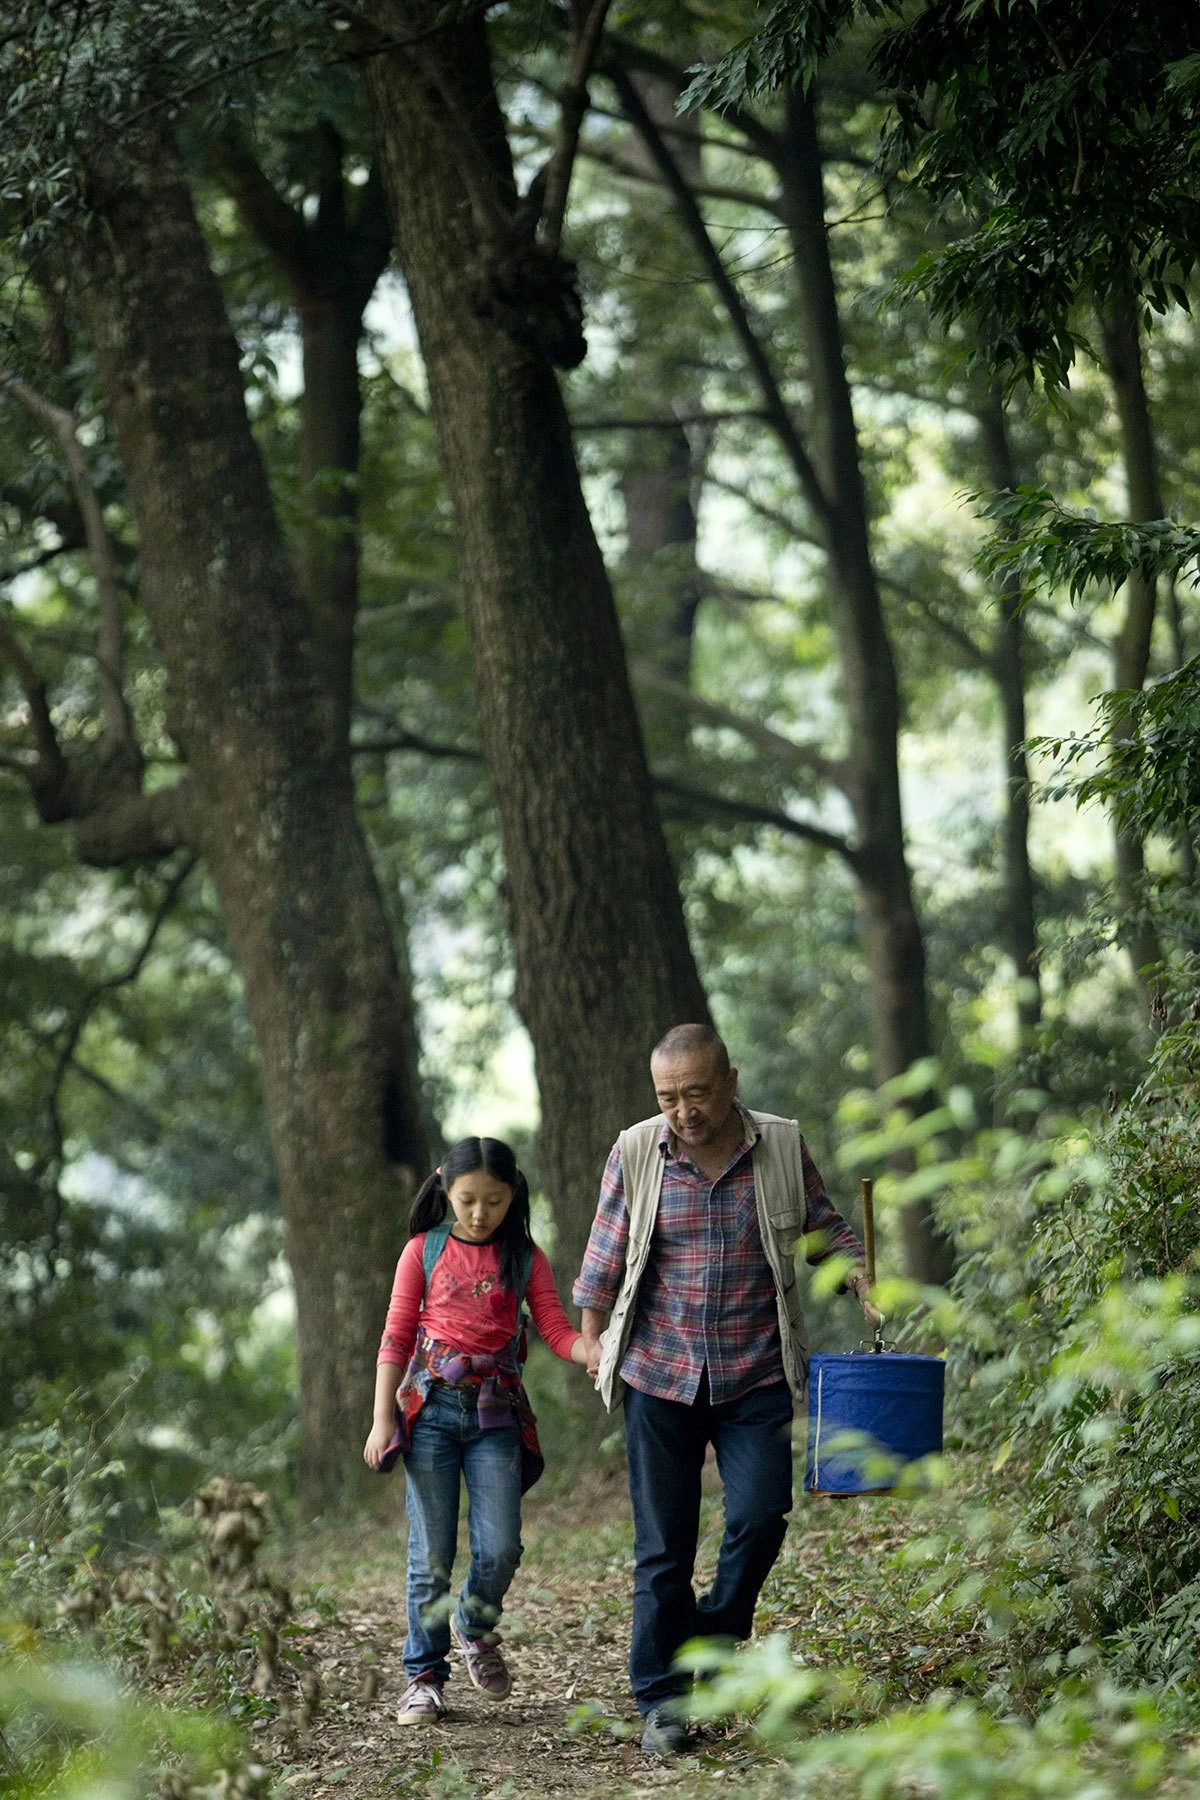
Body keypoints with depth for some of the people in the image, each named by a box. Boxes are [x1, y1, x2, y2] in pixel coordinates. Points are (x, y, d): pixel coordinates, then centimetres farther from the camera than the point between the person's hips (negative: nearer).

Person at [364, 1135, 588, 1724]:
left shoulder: (524, 1258, 6)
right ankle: (424, 1675, 10)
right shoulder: (424, 1251, 5)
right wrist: (382, 1421, -1)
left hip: (496, 1415, 1)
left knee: (500, 1547, -9)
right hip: (431, 1409, -1)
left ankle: (475, 1626, 21)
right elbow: (396, 1340, 6)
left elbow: (557, 1331, 0)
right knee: (431, 1553, -1)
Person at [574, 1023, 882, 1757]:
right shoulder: (636, 1153, -1)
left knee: (760, 1517, -13)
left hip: (756, 1375, 0)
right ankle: (662, 1701, 12)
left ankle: (714, 1643, 12)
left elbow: (825, 1230, 11)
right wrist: (594, 1341, 12)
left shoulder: (782, 1147, 0)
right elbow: (605, 1258, 9)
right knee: (663, 1545, 3)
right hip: (659, 1374, 0)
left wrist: (863, 1277, -6)